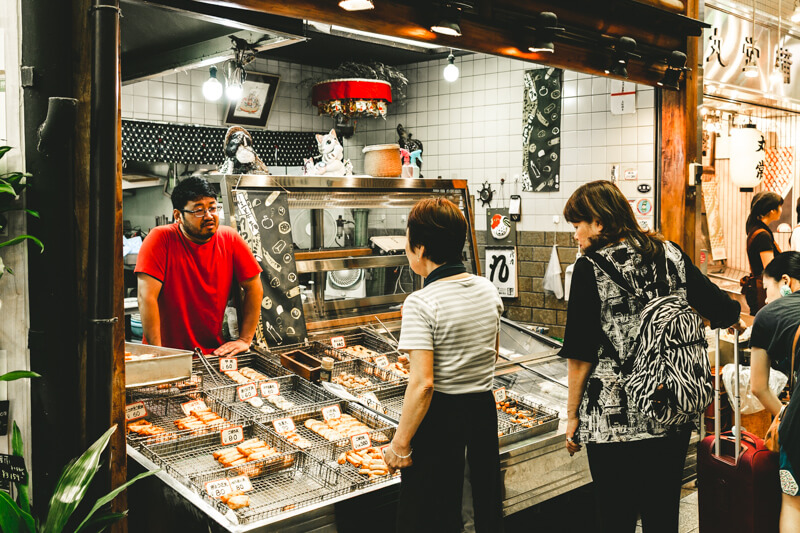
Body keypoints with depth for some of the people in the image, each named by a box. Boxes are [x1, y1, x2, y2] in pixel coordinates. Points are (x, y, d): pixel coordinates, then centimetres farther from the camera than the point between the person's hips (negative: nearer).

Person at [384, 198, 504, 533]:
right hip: (485, 407, 6)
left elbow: (422, 384, -24)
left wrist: (400, 443, -15)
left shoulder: (421, 304, -21)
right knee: (487, 504, 23)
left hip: (441, 415, -6)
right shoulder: (488, 290, -1)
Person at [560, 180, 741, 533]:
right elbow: (726, 313, 4)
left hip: (614, 419, -5)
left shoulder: (590, 269, -12)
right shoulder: (671, 254, 1)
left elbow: (581, 357, -12)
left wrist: (573, 416, -2)